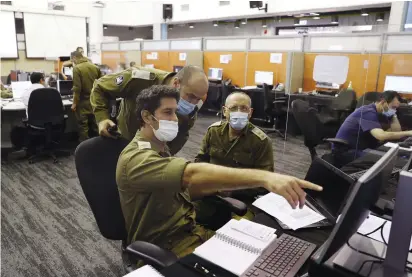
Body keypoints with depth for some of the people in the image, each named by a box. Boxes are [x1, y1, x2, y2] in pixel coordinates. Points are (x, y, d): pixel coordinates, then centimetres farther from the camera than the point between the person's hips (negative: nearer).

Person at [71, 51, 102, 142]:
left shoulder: (77, 68, -13)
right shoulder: (95, 67, 5)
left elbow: (77, 88, -17)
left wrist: (74, 103, -11)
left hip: (83, 102, -6)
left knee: (83, 126, 2)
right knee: (95, 124, 14)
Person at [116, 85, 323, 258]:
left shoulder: (158, 148, 10)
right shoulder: (136, 158, -23)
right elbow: (191, 175, -39)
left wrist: (218, 186, -6)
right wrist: (264, 177, -48)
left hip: (190, 231, 8)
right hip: (166, 247, -8)